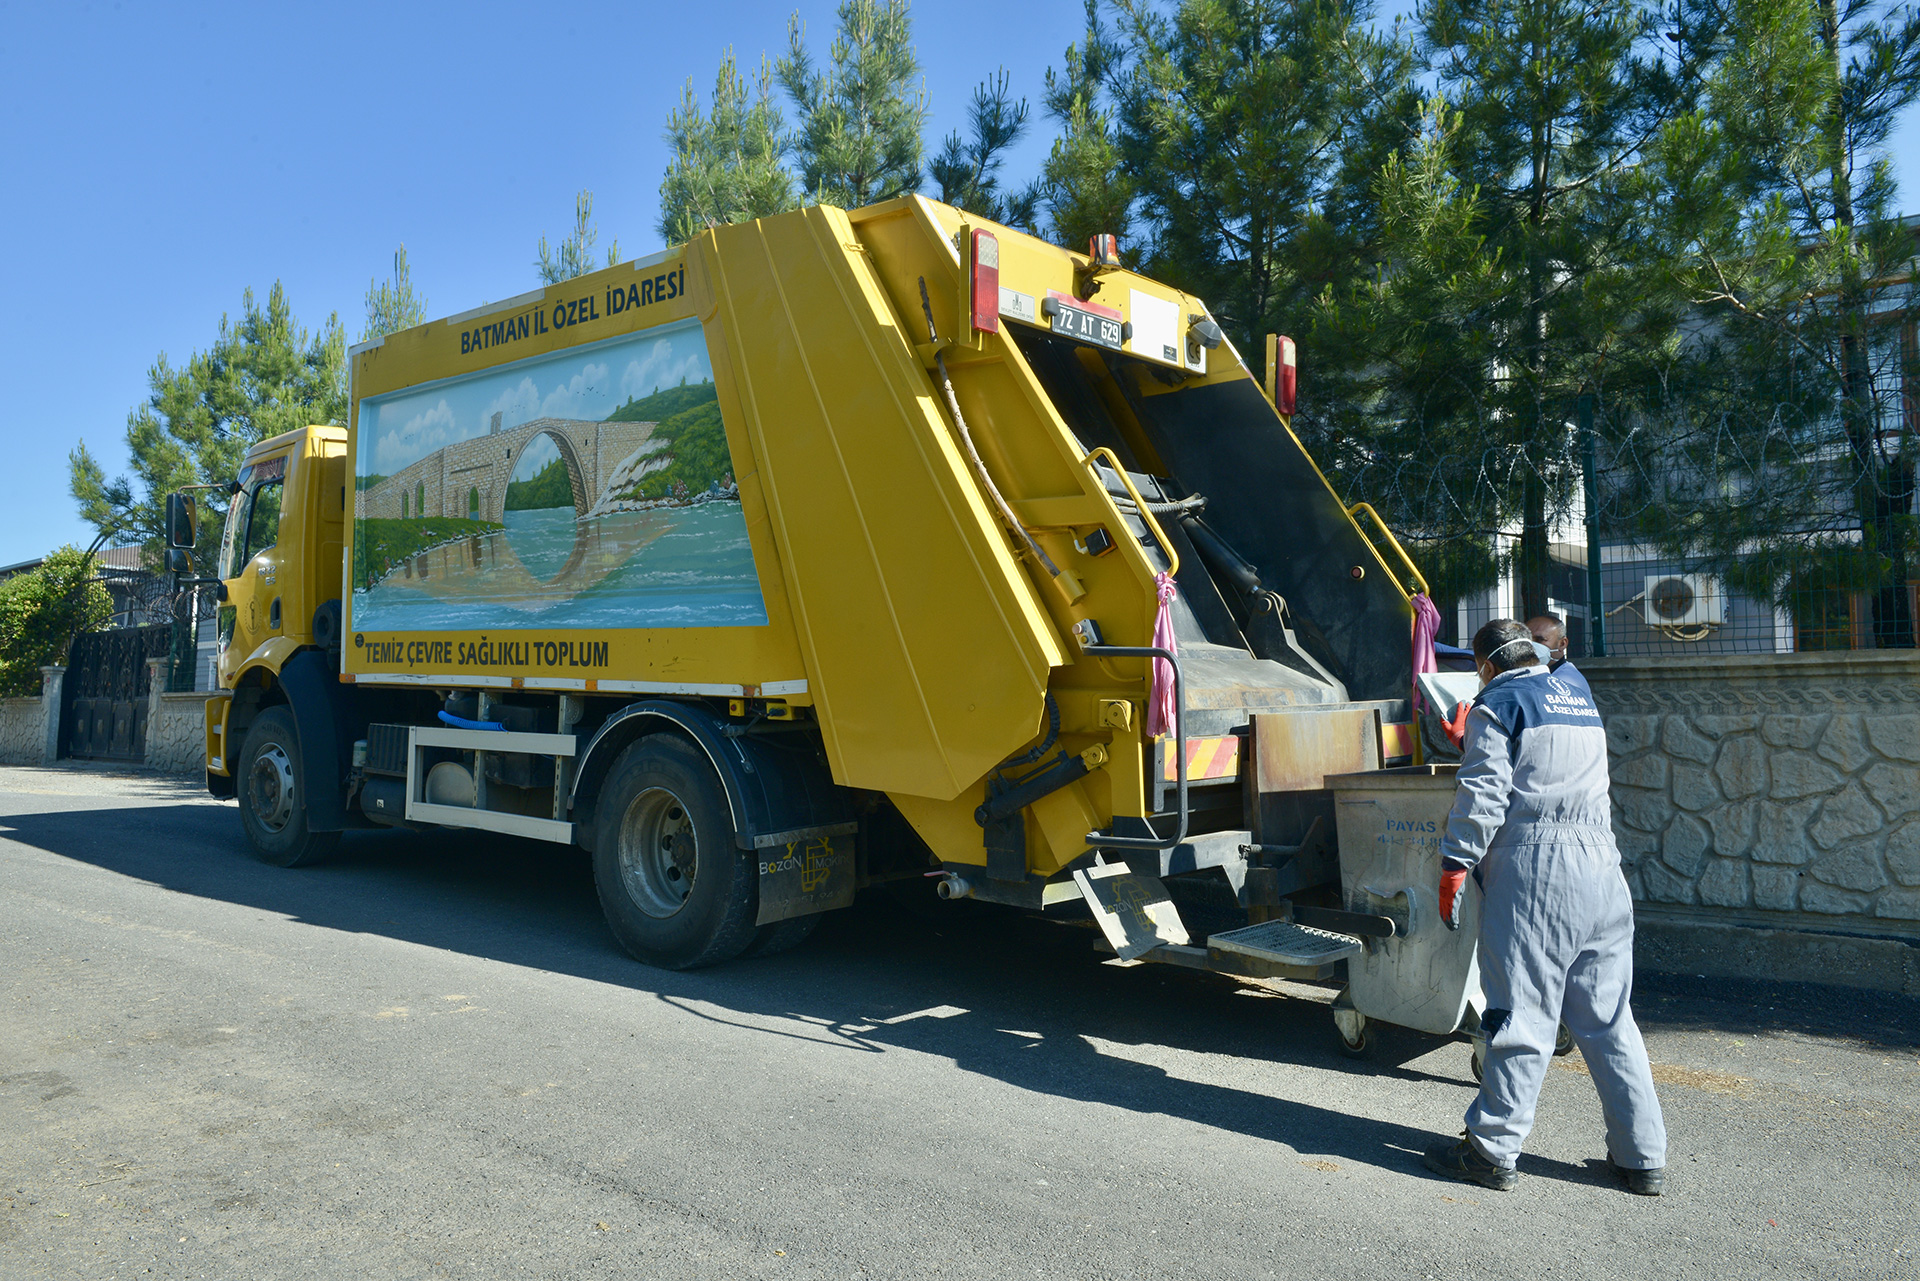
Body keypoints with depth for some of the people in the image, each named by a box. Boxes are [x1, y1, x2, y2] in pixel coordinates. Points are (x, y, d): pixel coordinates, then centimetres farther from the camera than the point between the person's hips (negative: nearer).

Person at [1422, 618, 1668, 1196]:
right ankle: (1642, 1157, 16)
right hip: (1600, 863, 7)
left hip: (1532, 868, -6)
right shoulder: (1577, 690, 20)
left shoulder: (1498, 703, -1)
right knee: (1608, 1016, 11)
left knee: (1521, 1012, -3)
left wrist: (1454, 866, -6)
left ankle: (1492, 1151, 5)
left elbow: (1483, 795, -10)